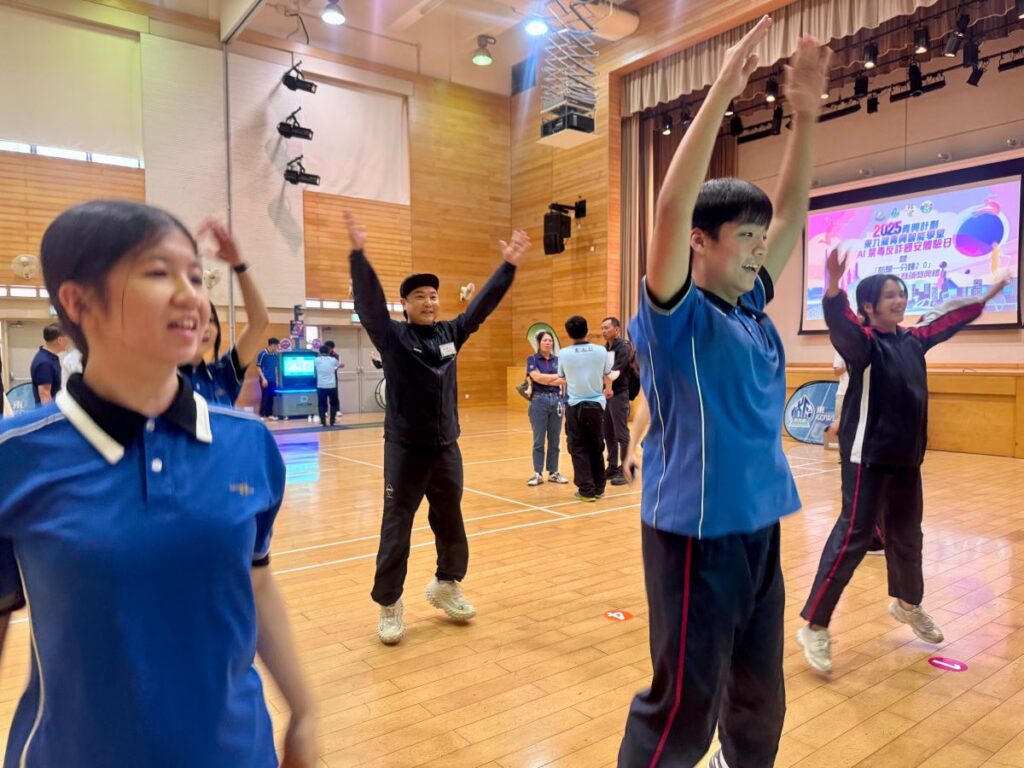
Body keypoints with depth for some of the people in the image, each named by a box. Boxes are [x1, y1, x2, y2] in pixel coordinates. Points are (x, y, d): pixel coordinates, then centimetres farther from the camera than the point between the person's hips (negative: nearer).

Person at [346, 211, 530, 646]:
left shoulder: (451, 333, 6)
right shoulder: (393, 335, -4)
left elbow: (484, 302, 7)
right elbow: (369, 299, -16)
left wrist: (509, 265, 3)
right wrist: (358, 254, -27)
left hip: (446, 447, 4)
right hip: (405, 450, -4)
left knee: (451, 524, 16)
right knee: (396, 530, 2)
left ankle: (446, 586, 38)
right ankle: (389, 606, 18)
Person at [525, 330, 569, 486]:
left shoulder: (558, 360, 11)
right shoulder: (532, 359, 2)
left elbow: (564, 381, -2)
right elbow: (537, 377, -14)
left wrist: (545, 379, -11)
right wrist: (557, 376, -6)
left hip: (556, 400, 3)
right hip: (539, 401, -3)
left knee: (555, 440, 7)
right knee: (539, 440, 0)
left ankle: (553, 472, 15)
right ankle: (537, 474, 5)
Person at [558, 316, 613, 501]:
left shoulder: (564, 354, -6)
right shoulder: (601, 351, -2)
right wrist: (607, 391, 37)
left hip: (575, 406, -2)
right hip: (596, 405, 2)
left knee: (579, 449, 6)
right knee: (596, 448, 13)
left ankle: (586, 490, 4)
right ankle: (598, 488, 20)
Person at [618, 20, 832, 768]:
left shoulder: (752, 308, 7)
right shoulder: (677, 318, -12)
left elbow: (792, 213, 13)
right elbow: (672, 209, -25)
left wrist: (805, 112, 8)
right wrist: (722, 92, -23)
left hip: (759, 526, 7)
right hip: (696, 532, -7)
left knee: (759, 698, 22)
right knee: (683, 707, 4)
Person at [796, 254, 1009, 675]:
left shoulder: (912, 340, 8)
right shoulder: (863, 341, -13)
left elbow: (947, 322, 28)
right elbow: (839, 324, -35)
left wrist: (985, 298, 39)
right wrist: (833, 285, -54)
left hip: (906, 458, 8)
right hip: (868, 458, -8)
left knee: (907, 537, 21)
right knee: (852, 538, -10)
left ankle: (907, 604, 46)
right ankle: (814, 627, -3)